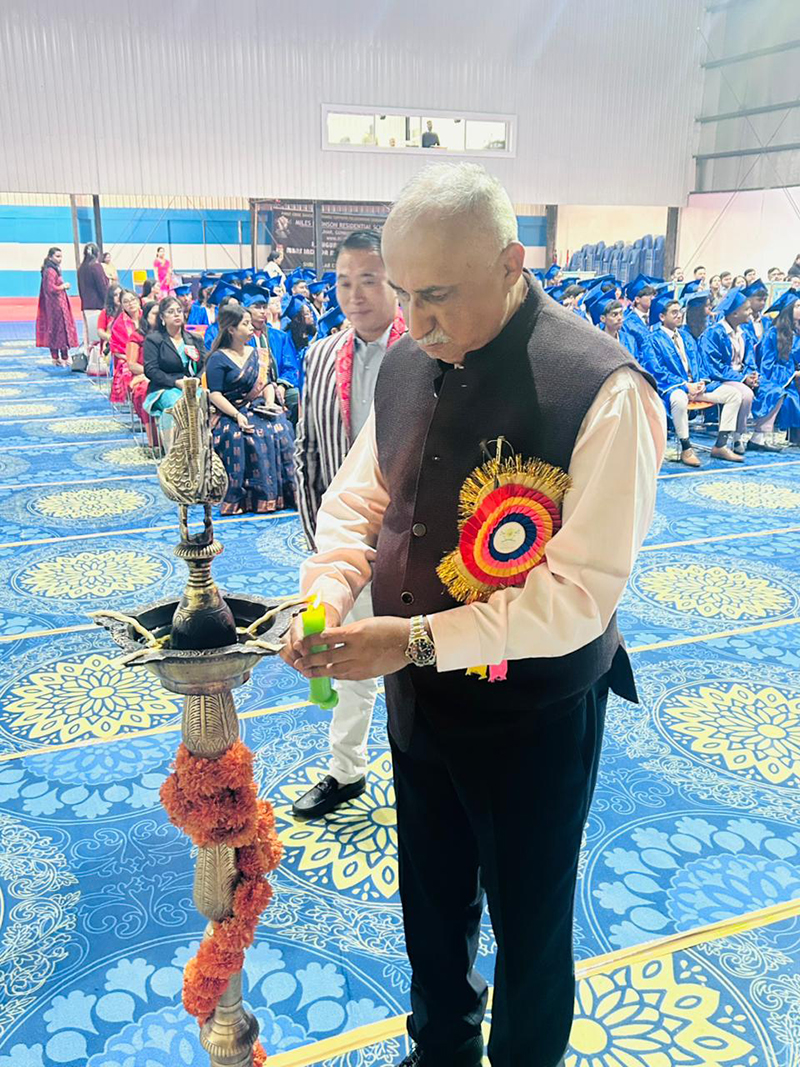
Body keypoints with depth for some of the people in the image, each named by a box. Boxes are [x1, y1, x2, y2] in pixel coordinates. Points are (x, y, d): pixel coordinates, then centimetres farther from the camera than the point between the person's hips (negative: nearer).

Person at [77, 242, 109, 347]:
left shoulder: (81, 269, 12)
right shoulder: (96, 266, -9)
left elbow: (80, 289, 17)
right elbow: (103, 288, -10)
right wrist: (108, 303, -4)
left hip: (85, 306, 7)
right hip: (98, 306, -7)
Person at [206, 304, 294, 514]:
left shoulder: (259, 355, 17)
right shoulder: (218, 359, -2)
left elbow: (268, 383, 16)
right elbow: (214, 394, -10)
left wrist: (270, 403, -7)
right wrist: (237, 415, -23)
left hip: (259, 410, 5)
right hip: (229, 414, -5)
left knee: (281, 430, -24)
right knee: (241, 436, -35)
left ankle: (280, 494, -18)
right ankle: (241, 498, -25)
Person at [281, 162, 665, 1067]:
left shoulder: (603, 390, -23)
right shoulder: (405, 365, -3)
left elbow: (582, 592, -25)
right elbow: (357, 500, 7)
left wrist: (418, 640, -27)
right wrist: (327, 594, -13)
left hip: (535, 714, -6)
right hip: (417, 697, 6)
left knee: (529, 924, 18)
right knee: (431, 902, 27)